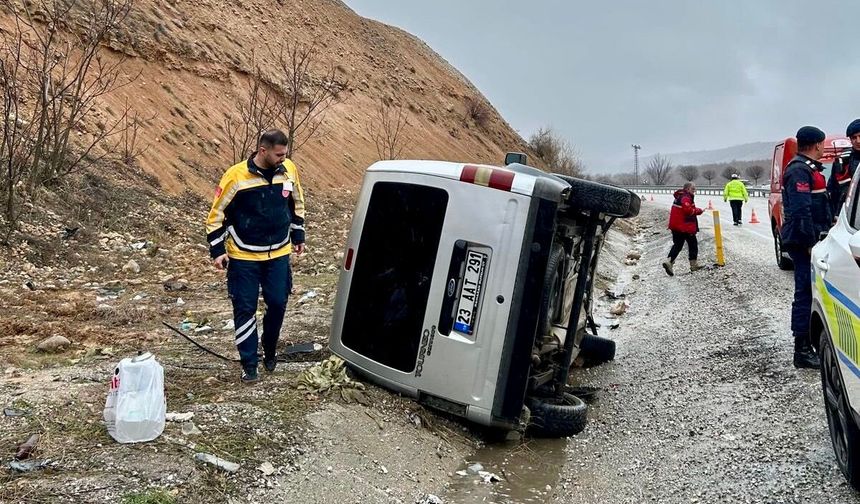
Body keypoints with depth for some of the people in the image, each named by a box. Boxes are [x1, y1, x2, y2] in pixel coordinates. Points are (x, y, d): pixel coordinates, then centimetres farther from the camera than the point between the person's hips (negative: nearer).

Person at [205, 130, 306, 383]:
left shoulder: (289, 170, -4)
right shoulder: (236, 176, -16)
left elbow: (297, 204, 14)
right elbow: (216, 213, -8)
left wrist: (298, 236, 16)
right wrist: (217, 250, -9)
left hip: (279, 254, 3)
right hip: (244, 257, -3)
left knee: (277, 304, 5)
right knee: (245, 309, 2)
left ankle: (269, 351, 29)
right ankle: (249, 364, 14)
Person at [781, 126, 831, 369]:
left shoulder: (806, 169, 20)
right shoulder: (800, 171, -15)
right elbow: (801, 211, -23)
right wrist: (811, 243, -23)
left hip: (807, 242, 11)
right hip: (804, 242, -11)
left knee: (808, 293, 15)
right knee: (806, 294, -8)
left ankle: (806, 345, 24)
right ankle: (803, 351, -5)